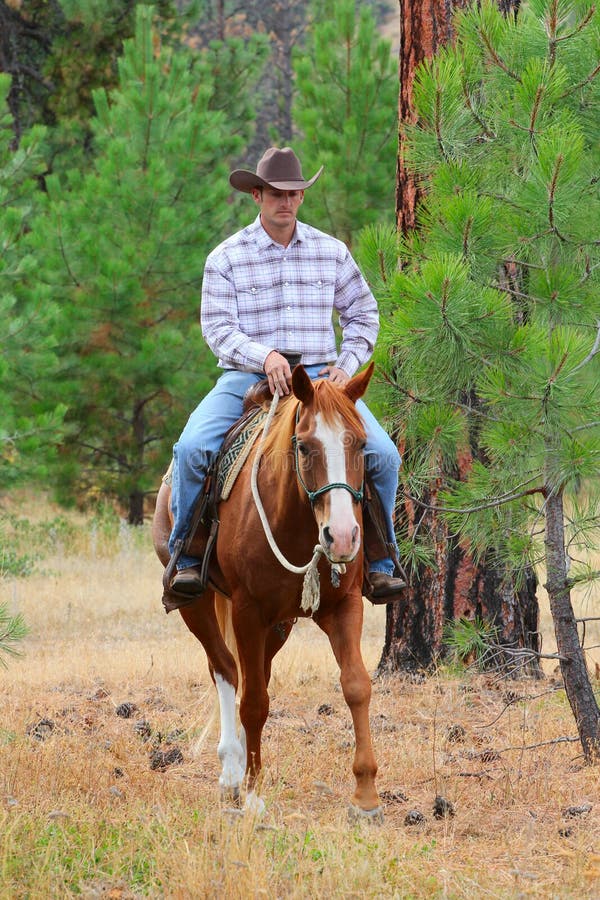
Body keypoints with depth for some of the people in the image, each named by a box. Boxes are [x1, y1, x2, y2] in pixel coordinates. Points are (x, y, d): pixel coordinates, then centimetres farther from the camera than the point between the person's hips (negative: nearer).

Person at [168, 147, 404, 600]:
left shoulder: (331, 252, 9)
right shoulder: (225, 258, 1)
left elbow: (363, 314, 17)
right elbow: (217, 328, -6)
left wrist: (347, 364, -1)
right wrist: (264, 357, -24)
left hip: (320, 376, 2)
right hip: (247, 377, -2)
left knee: (383, 454, -18)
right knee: (192, 449, -27)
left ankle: (380, 562, 0)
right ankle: (186, 555, -10)